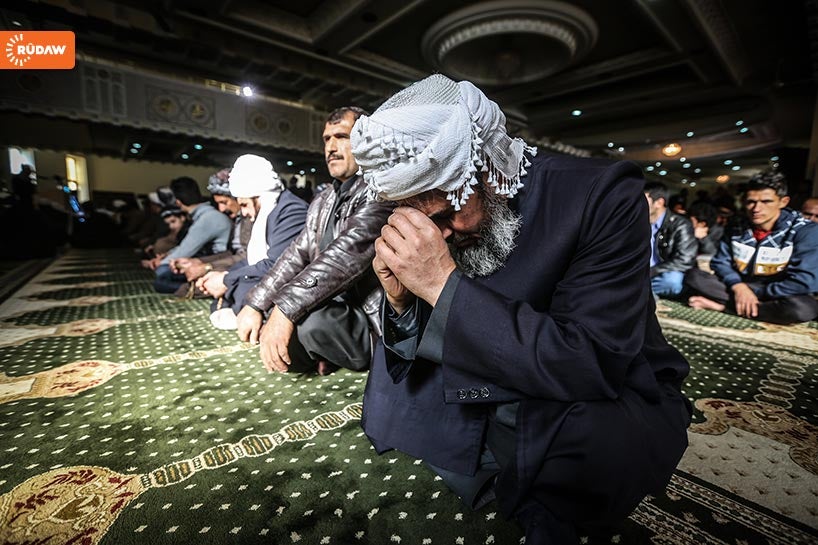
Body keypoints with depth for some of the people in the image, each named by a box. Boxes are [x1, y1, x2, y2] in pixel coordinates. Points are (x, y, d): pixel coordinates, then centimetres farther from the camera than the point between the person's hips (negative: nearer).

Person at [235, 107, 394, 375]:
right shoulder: (323, 201, 12)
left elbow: (348, 252, -28)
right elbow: (298, 253, 7)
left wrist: (285, 310, -33)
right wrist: (255, 304, -5)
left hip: (373, 324, -7)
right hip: (329, 308, 8)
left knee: (307, 320, -32)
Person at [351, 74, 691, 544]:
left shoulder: (603, 194, -23)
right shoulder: (442, 215, -9)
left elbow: (593, 366, -32)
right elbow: (415, 340, -2)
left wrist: (445, 285, -35)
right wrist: (402, 299, -25)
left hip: (614, 399, -4)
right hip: (499, 395, 5)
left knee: (592, 432, -38)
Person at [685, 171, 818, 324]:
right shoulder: (737, 229, 1)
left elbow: (804, 281, -20)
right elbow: (720, 263, -1)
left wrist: (754, 294, -20)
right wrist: (738, 286, -20)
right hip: (740, 288, 3)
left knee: (802, 308, -39)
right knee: (693, 276, -19)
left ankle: (721, 305, -22)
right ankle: (767, 306, -20)